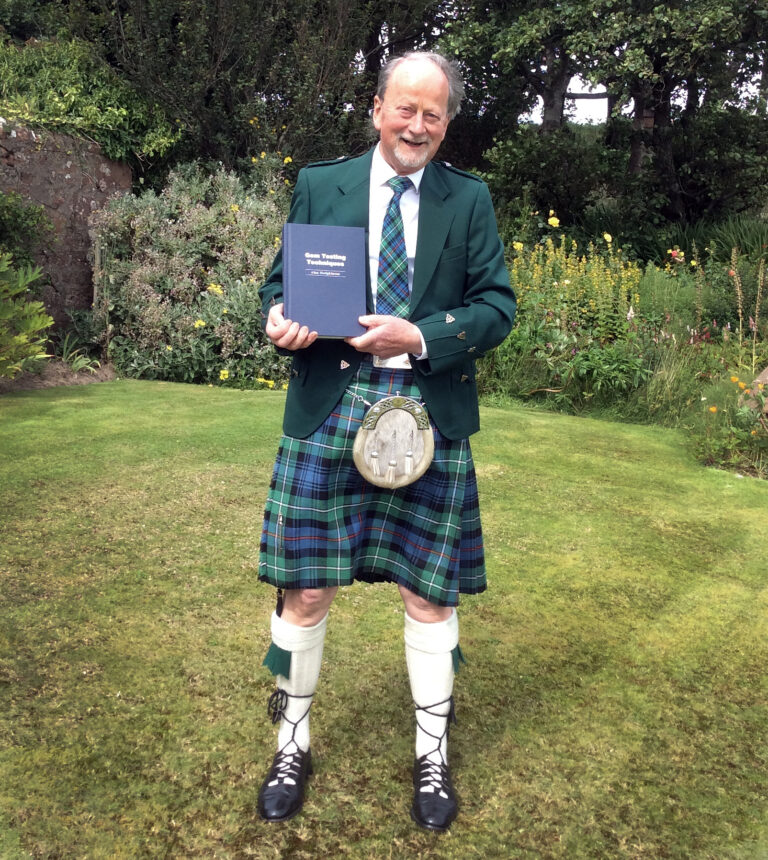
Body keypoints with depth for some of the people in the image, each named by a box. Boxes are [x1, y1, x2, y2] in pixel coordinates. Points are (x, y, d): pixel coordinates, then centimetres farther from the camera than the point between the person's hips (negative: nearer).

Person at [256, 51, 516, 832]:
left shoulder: (470, 200, 8)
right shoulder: (318, 186, 9)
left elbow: (496, 305, 2)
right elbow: (281, 280, 10)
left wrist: (422, 337, -15)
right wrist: (281, 319, -13)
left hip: (430, 419, 0)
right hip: (329, 412, 0)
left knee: (429, 594, 8)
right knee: (305, 590, 5)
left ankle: (432, 755, 29)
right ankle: (293, 744, 29)